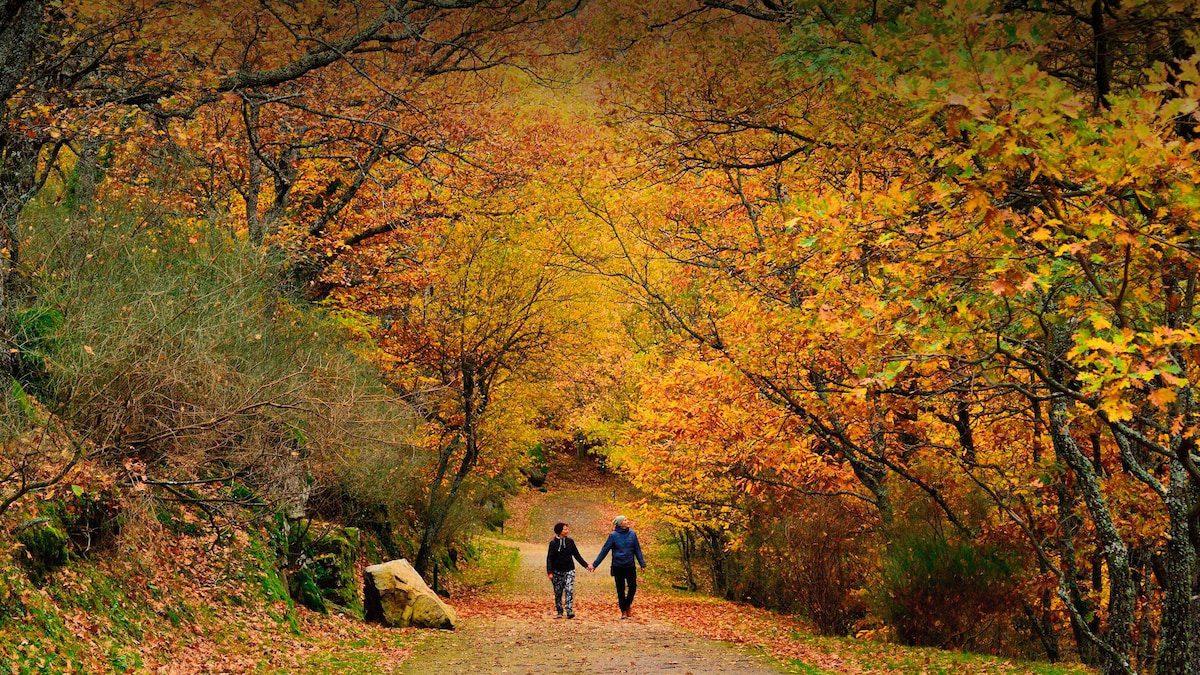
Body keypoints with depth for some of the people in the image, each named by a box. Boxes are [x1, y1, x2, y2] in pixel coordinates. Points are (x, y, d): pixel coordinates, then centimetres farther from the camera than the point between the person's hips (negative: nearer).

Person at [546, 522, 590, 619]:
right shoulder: (553, 543, -3)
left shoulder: (570, 541, 4)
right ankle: (559, 612, 16)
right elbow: (549, 558, -4)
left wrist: (586, 565, 7)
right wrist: (549, 572, -14)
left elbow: (577, 555, 11)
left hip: (569, 570, 1)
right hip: (557, 571, -1)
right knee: (558, 592, 5)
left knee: (569, 590, -14)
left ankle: (570, 611, -20)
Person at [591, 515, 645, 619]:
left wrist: (642, 563, 1)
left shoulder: (632, 534, 1)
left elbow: (637, 550, 7)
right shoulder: (613, 535, -6)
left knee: (633, 587, -6)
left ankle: (628, 604, 20)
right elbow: (604, 550, -3)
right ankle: (624, 611, 16)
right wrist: (595, 564, -4)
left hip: (630, 566, 1)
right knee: (620, 590, 4)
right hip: (618, 567, -1)